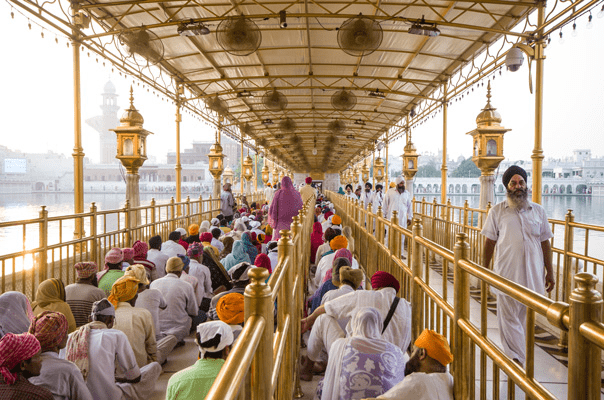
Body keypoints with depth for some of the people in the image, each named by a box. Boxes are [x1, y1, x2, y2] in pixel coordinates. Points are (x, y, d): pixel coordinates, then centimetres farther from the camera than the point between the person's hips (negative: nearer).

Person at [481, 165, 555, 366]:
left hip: (532, 274, 2)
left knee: (523, 317, 11)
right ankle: (519, 360, 5)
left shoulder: (538, 211, 8)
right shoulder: (497, 211, 2)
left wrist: (549, 272, 10)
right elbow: (489, 242, 4)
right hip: (506, 274, -2)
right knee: (508, 318, -3)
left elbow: (545, 243, 11)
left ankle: (514, 355, 26)